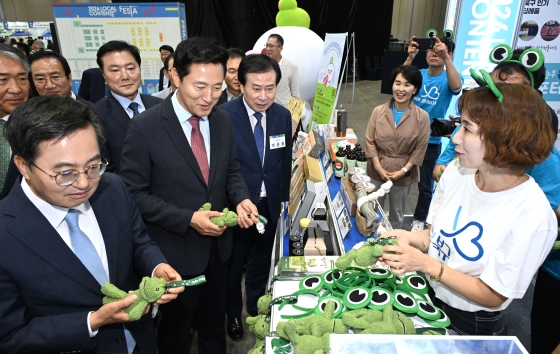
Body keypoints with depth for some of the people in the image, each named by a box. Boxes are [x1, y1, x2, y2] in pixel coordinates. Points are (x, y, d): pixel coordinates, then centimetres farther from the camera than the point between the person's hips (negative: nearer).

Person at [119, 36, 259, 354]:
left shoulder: (223, 120, -4)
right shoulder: (145, 128, -20)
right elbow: (135, 194, -16)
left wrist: (241, 199, -14)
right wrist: (187, 219, -23)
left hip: (218, 244, 5)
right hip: (176, 251, -4)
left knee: (214, 321, 27)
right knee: (176, 328, 22)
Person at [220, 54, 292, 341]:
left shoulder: (283, 116, -4)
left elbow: (285, 162, 5)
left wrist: (282, 198, 9)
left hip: (269, 206, 4)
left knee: (261, 263, 24)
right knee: (232, 266, 19)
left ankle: (255, 309, 50)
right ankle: (233, 314, 46)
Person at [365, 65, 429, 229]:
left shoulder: (422, 117, -11)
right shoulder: (378, 111, -6)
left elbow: (420, 149, -8)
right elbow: (370, 141, -4)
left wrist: (403, 170, -15)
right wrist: (378, 167, -12)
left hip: (403, 174, -1)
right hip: (377, 171, 1)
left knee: (397, 212, 17)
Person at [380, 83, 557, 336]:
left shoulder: (533, 218, -28)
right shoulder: (457, 171, -13)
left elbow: (493, 296, -19)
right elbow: (436, 234, 1)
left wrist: (427, 264, -27)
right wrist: (411, 238, -20)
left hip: (471, 325, -4)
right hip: (429, 296, 5)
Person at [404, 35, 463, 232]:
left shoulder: (449, 78, -6)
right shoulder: (419, 74, 0)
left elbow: (456, 87, -30)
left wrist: (446, 58, -38)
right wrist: (410, 57, -33)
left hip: (431, 141, -2)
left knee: (425, 184, 10)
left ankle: (419, 219, 31)